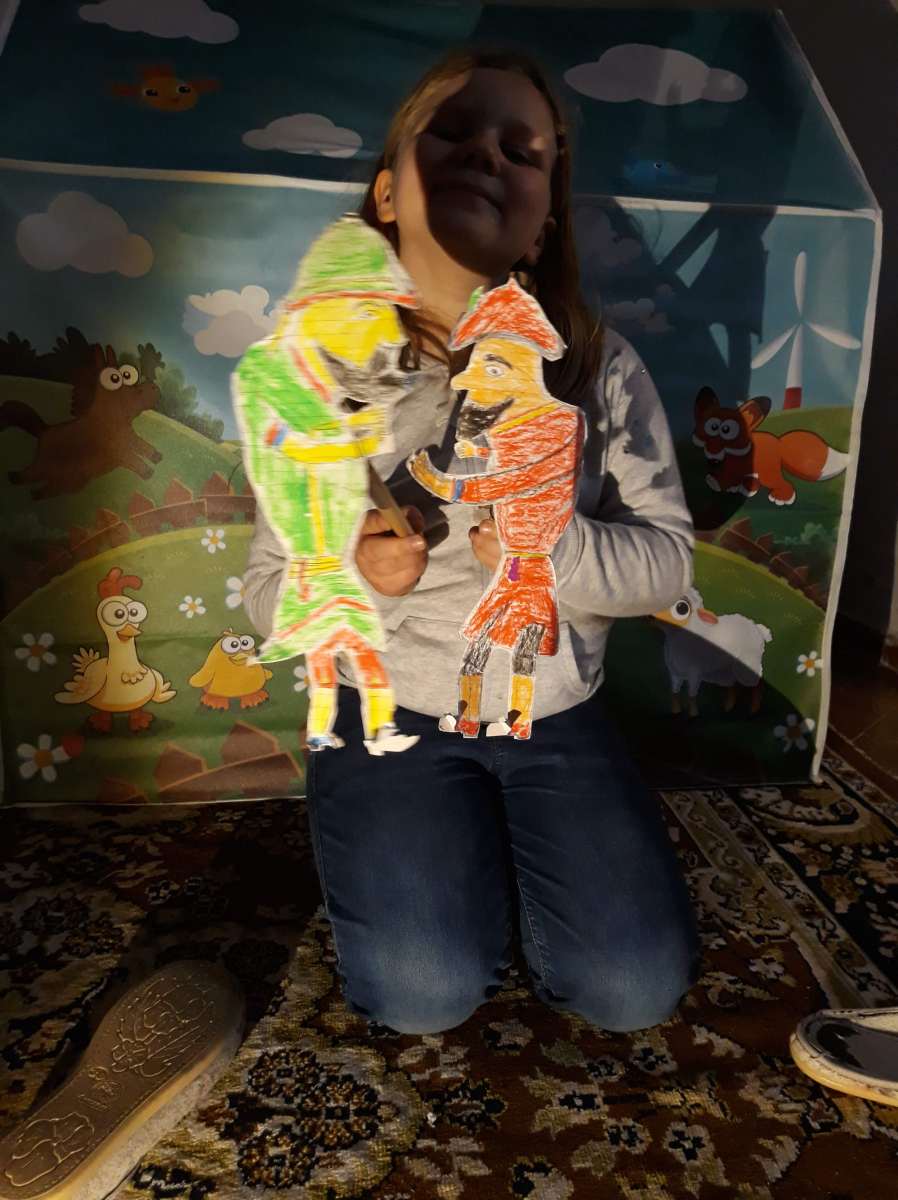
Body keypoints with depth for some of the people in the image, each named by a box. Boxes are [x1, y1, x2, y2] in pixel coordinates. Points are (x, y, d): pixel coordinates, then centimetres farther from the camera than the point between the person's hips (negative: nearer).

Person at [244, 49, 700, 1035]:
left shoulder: (600, 367, -8)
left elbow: (668, 557, -6)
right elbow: (268, 592, -5)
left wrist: (560, 548, -27)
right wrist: (354, 572, -28)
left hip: (556, 713, 2)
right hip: (391, 710, -1)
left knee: (639, 990, -5)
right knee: (425, 994, -15)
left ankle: (506, 849, 22)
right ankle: (435, 850, 17)